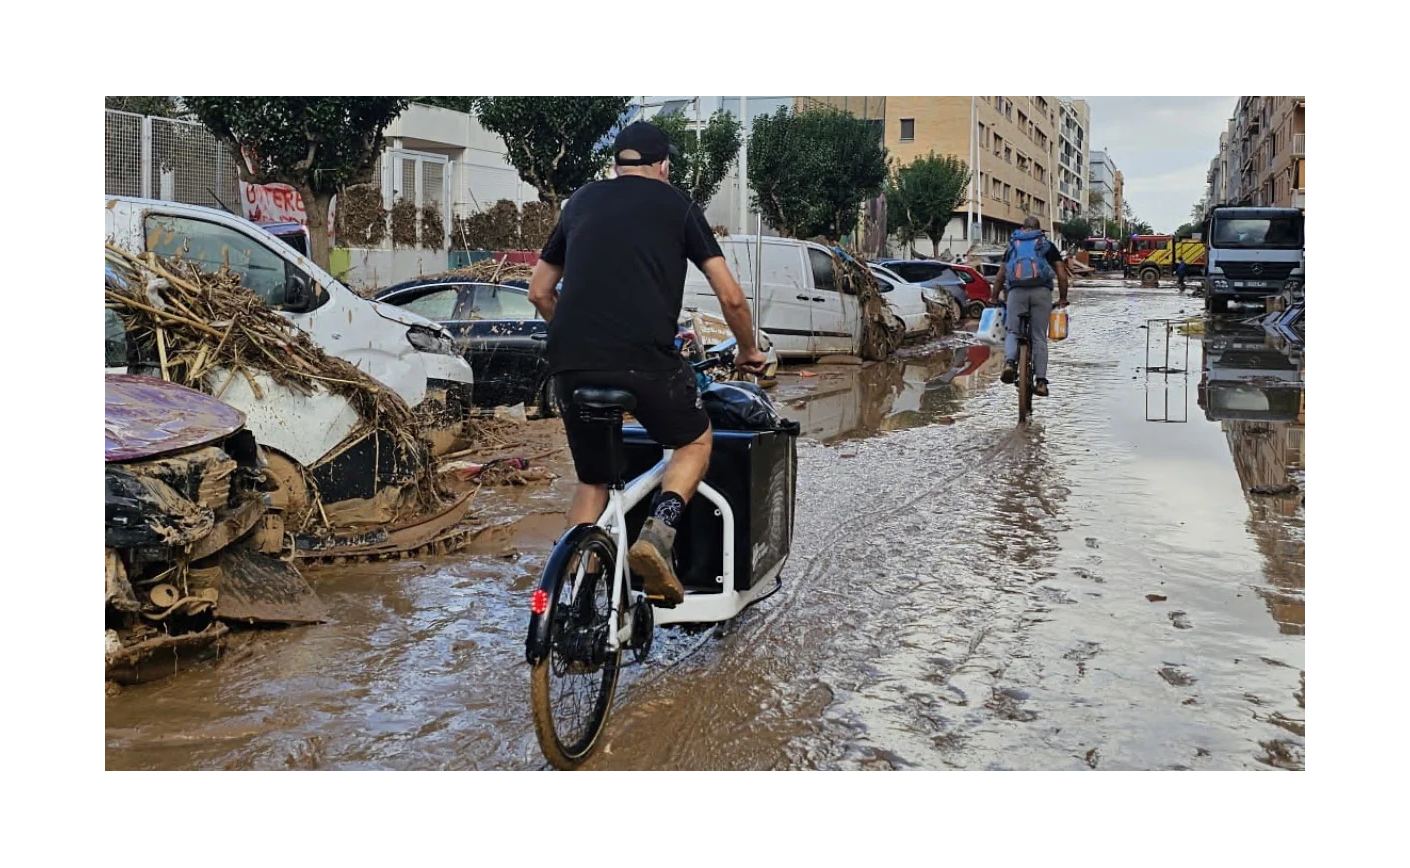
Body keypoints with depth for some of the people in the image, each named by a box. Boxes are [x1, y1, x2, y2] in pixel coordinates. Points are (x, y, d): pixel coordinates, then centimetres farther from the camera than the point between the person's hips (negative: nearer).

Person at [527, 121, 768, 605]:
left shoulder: (581, 202, 23)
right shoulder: (677, 205, 13)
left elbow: (539, 292, 26)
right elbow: (731, 297, 9)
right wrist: (748, 351, 26)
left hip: (569, 362, 4)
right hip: (645, 357, -4)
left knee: (591, 480, 21)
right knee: (695, 442, 21)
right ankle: (658, 533, -3)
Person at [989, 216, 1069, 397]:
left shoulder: (1013, 246, 23)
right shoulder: (1047, 245, 20)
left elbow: (1000, 277, 21)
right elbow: (1062, 275, 14)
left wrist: (994, 298, 30)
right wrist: (1062, 298, 24)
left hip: (1017, 291, 0)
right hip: (1041, 291, 0)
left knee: (1012, 332, 8)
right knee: (1039, 337, 5)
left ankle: (1010, 362, -23)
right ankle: (1041, 381, 1)